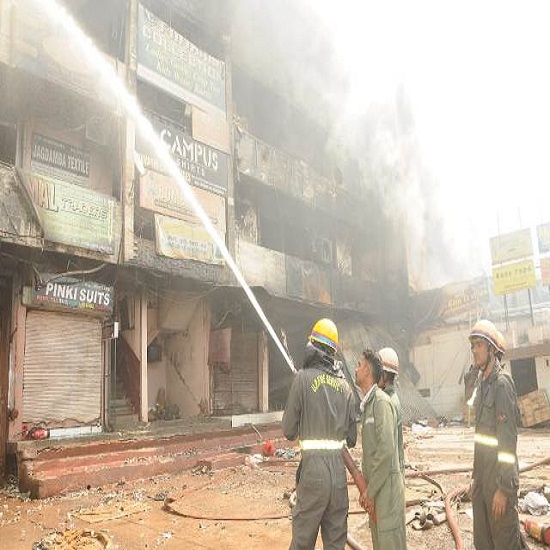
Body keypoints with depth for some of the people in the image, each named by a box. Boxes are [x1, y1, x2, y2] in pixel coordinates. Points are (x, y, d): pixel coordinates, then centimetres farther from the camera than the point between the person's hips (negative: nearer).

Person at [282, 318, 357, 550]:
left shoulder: (303, 378, -8)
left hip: (313, 468, -4)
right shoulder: (345, 385, 4)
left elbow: (288, 430, -3)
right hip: (339, 469, 4)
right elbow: (352, 437, 10)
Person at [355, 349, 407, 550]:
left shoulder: (381, 401, -15)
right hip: (374, 489, 9)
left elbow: (386, 450, -21)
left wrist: (370, 490, -14)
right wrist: (366, 488, 10)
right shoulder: (367, 404, 14)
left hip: (387, 487, -9)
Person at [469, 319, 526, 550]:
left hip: (499, 478, -8)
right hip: (482, 478, 8)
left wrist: (503, 487, -20)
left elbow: (508, 440, -20)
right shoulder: (481, 384, 9)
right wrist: (476, 475, 17)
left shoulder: (502, 383, -17)